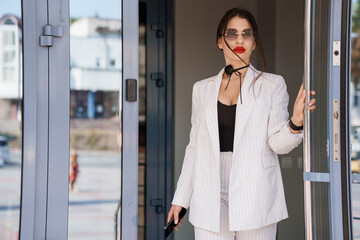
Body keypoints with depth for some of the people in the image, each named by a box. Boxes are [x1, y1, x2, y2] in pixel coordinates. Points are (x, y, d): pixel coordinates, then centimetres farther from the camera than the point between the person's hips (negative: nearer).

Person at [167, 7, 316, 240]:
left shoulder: (272, 85, 5)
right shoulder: (203, 89, 12)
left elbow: (278, 143, -4)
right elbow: (195, 148, 15)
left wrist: (296, 122, -24)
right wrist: (180, 198, 13)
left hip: (256, 199, -2)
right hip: (211, 200, 2)